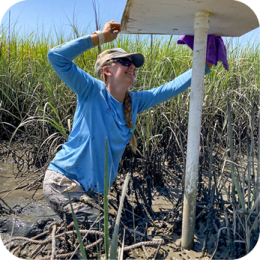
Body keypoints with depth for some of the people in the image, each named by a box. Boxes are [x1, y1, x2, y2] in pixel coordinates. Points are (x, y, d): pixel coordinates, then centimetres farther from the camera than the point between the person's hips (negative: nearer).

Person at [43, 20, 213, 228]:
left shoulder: (134, 102, 6)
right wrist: (100, 37, -16)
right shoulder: (92, 92, -10)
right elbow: (57, 57, -20)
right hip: (63, 181, -6)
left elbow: (170, 88, 7)